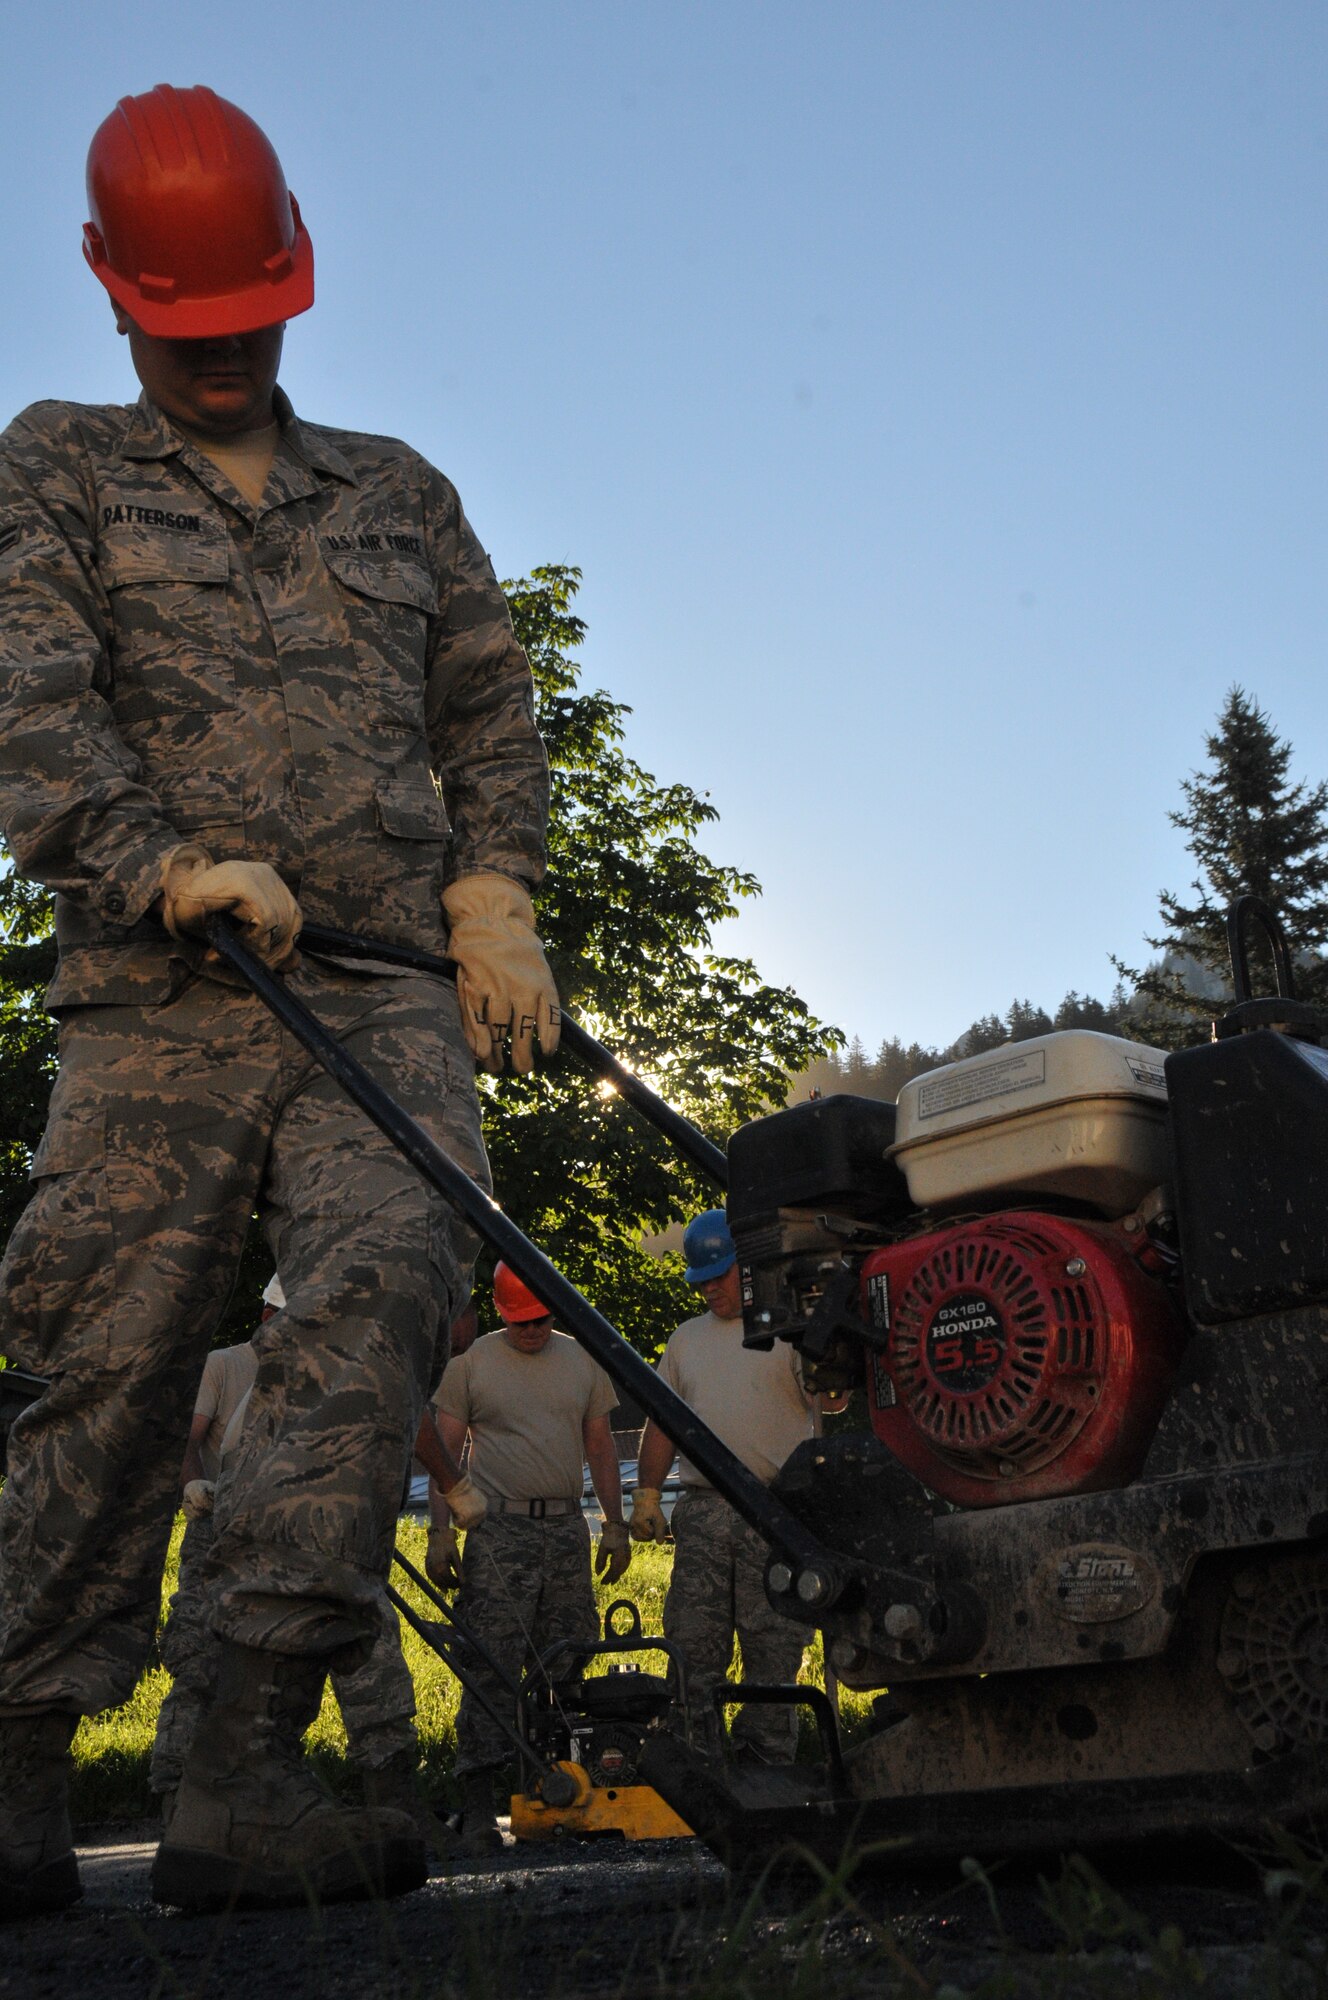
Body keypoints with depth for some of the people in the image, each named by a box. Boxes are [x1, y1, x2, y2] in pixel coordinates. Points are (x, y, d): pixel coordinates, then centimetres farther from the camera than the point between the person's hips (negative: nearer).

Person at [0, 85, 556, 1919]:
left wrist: (494, 900, 6)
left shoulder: (401, 494, 27)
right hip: (157, 1005, -2)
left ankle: (248, 1769, -21)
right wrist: (162, 867, -16)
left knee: (386, 1287, -21)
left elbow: (490, 710, 23)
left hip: (388, 993, 2)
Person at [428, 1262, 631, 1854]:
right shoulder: (471, 1362, 2)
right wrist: (440, 1532, -6)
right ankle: (478, 1805, -6)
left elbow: (601, 1446, 16)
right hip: (498, 1529, -4)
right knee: (491, 1668, -8)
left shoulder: (582, 1360, 12)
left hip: (567, 1529, 4)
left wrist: (615, 1524, 10)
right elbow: (445, 1450, 1)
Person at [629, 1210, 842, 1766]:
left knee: (772, 1647, 0)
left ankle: (767, 1768, 8)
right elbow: (662, 1422, 21)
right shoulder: (687, 1338, 19)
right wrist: (647, 1495, 13)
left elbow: (833, 1399, -7)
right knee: (692, 1646, 2)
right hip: (702, 1511, 4)